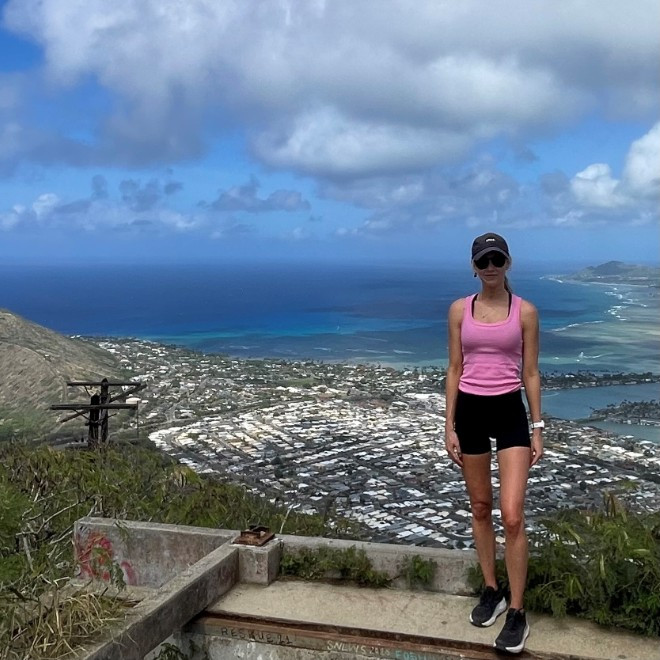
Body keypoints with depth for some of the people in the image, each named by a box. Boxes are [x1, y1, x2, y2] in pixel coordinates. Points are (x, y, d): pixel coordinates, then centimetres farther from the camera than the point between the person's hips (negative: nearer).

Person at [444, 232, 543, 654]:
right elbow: (454, 370, 4)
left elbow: (531, 373, 1)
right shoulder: (459, 310, 2)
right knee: (480, 508, 13)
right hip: (470, 412, 2)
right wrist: (449, 426, 0)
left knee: (512, 516, -8)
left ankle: (517, 614, 5)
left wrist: (538, 428, -2)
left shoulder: (525, 311, -2)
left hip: (510, 412, -2)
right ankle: (492, 592, 30)